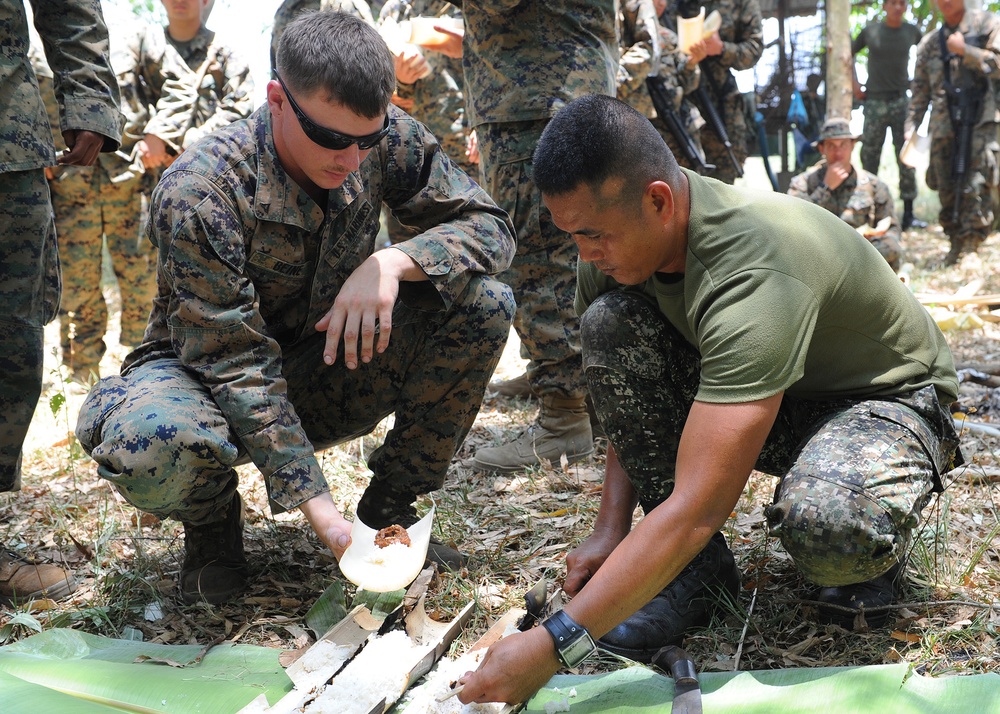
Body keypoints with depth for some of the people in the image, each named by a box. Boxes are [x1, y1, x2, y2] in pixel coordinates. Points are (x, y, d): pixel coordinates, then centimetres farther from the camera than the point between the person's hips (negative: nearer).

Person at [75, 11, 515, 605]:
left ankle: (389, 506, -4)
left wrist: (392, 261, -31)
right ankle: (212, 522, -2)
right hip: (206, 374, -4)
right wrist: (317, 506, -36)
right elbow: (236, 363, -29)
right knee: (148, 444, -41)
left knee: (483, 302, -19)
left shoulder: (388, 142, -15)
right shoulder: (198, 192, -28)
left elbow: (491, 227, -11)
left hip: (325, 374, 4)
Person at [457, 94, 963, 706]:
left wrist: (551, 647, -43)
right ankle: (699, 569, -9)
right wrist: (611, 528, -14)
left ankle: (877, 541, 0)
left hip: (886, 396, -7)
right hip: (758, 387, 7)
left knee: (824, 524, -42)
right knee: (609, 323, -19)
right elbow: (632, 392, -1)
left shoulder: (755, 275, -39)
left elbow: (694, 510, -42)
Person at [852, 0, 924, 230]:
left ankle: (908, 215, 2)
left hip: (902, 101, 1)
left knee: (907, 160, -1)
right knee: (869, 159, 2)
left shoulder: (912, 31, 4)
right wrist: (855, 85, 4)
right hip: (875, 102, -1)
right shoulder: (870, 31, 1)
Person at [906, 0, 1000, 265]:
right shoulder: (930, 42, 16)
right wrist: (911, 125, 9)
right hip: (944, 122, 4)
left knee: (977, 185, -12)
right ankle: (956, 242, 14)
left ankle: (972, 244, -10)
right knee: (946, 188, 4)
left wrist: (966, 51, -14)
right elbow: (919, 89, 17)